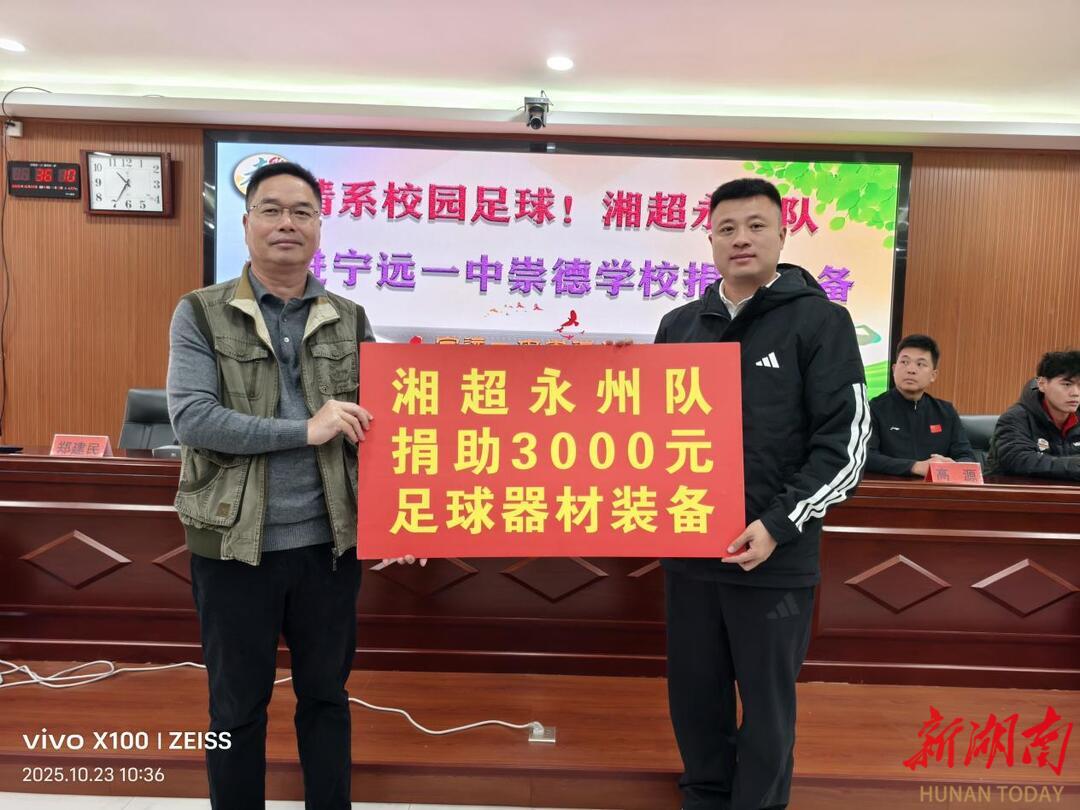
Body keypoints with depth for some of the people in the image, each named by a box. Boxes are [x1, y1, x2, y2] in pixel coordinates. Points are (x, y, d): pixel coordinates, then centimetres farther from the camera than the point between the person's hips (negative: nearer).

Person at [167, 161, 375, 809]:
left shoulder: (350, 319, 4)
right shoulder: (202, 313, -3)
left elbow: (372, 424, 6)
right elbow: (191, 418, -14)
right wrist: (306, 430, -19)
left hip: (329, 541, 2)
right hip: (235, 544, -2)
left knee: (327, 695, 17)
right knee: (238, 705, 15)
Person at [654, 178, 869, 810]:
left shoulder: (820, 320, -4)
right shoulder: (680, 325, 9)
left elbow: (846, 440, -9)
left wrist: (779, 525, -17)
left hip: (776, 556, -4)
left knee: (767, 701, 11)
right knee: (694, 692, 16)